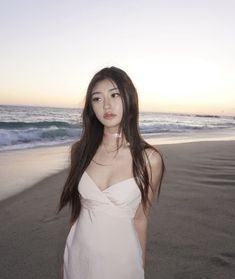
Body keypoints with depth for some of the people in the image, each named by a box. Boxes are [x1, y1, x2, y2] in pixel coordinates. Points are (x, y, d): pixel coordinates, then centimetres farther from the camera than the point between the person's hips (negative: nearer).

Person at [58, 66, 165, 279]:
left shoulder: (149, 159, -17)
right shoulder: (80, 150, -8)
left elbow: (140, 219, -6)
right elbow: (77, 208, 3)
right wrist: (67, 260, 11)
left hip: (121, 259, -2)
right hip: (78, 255, 3)